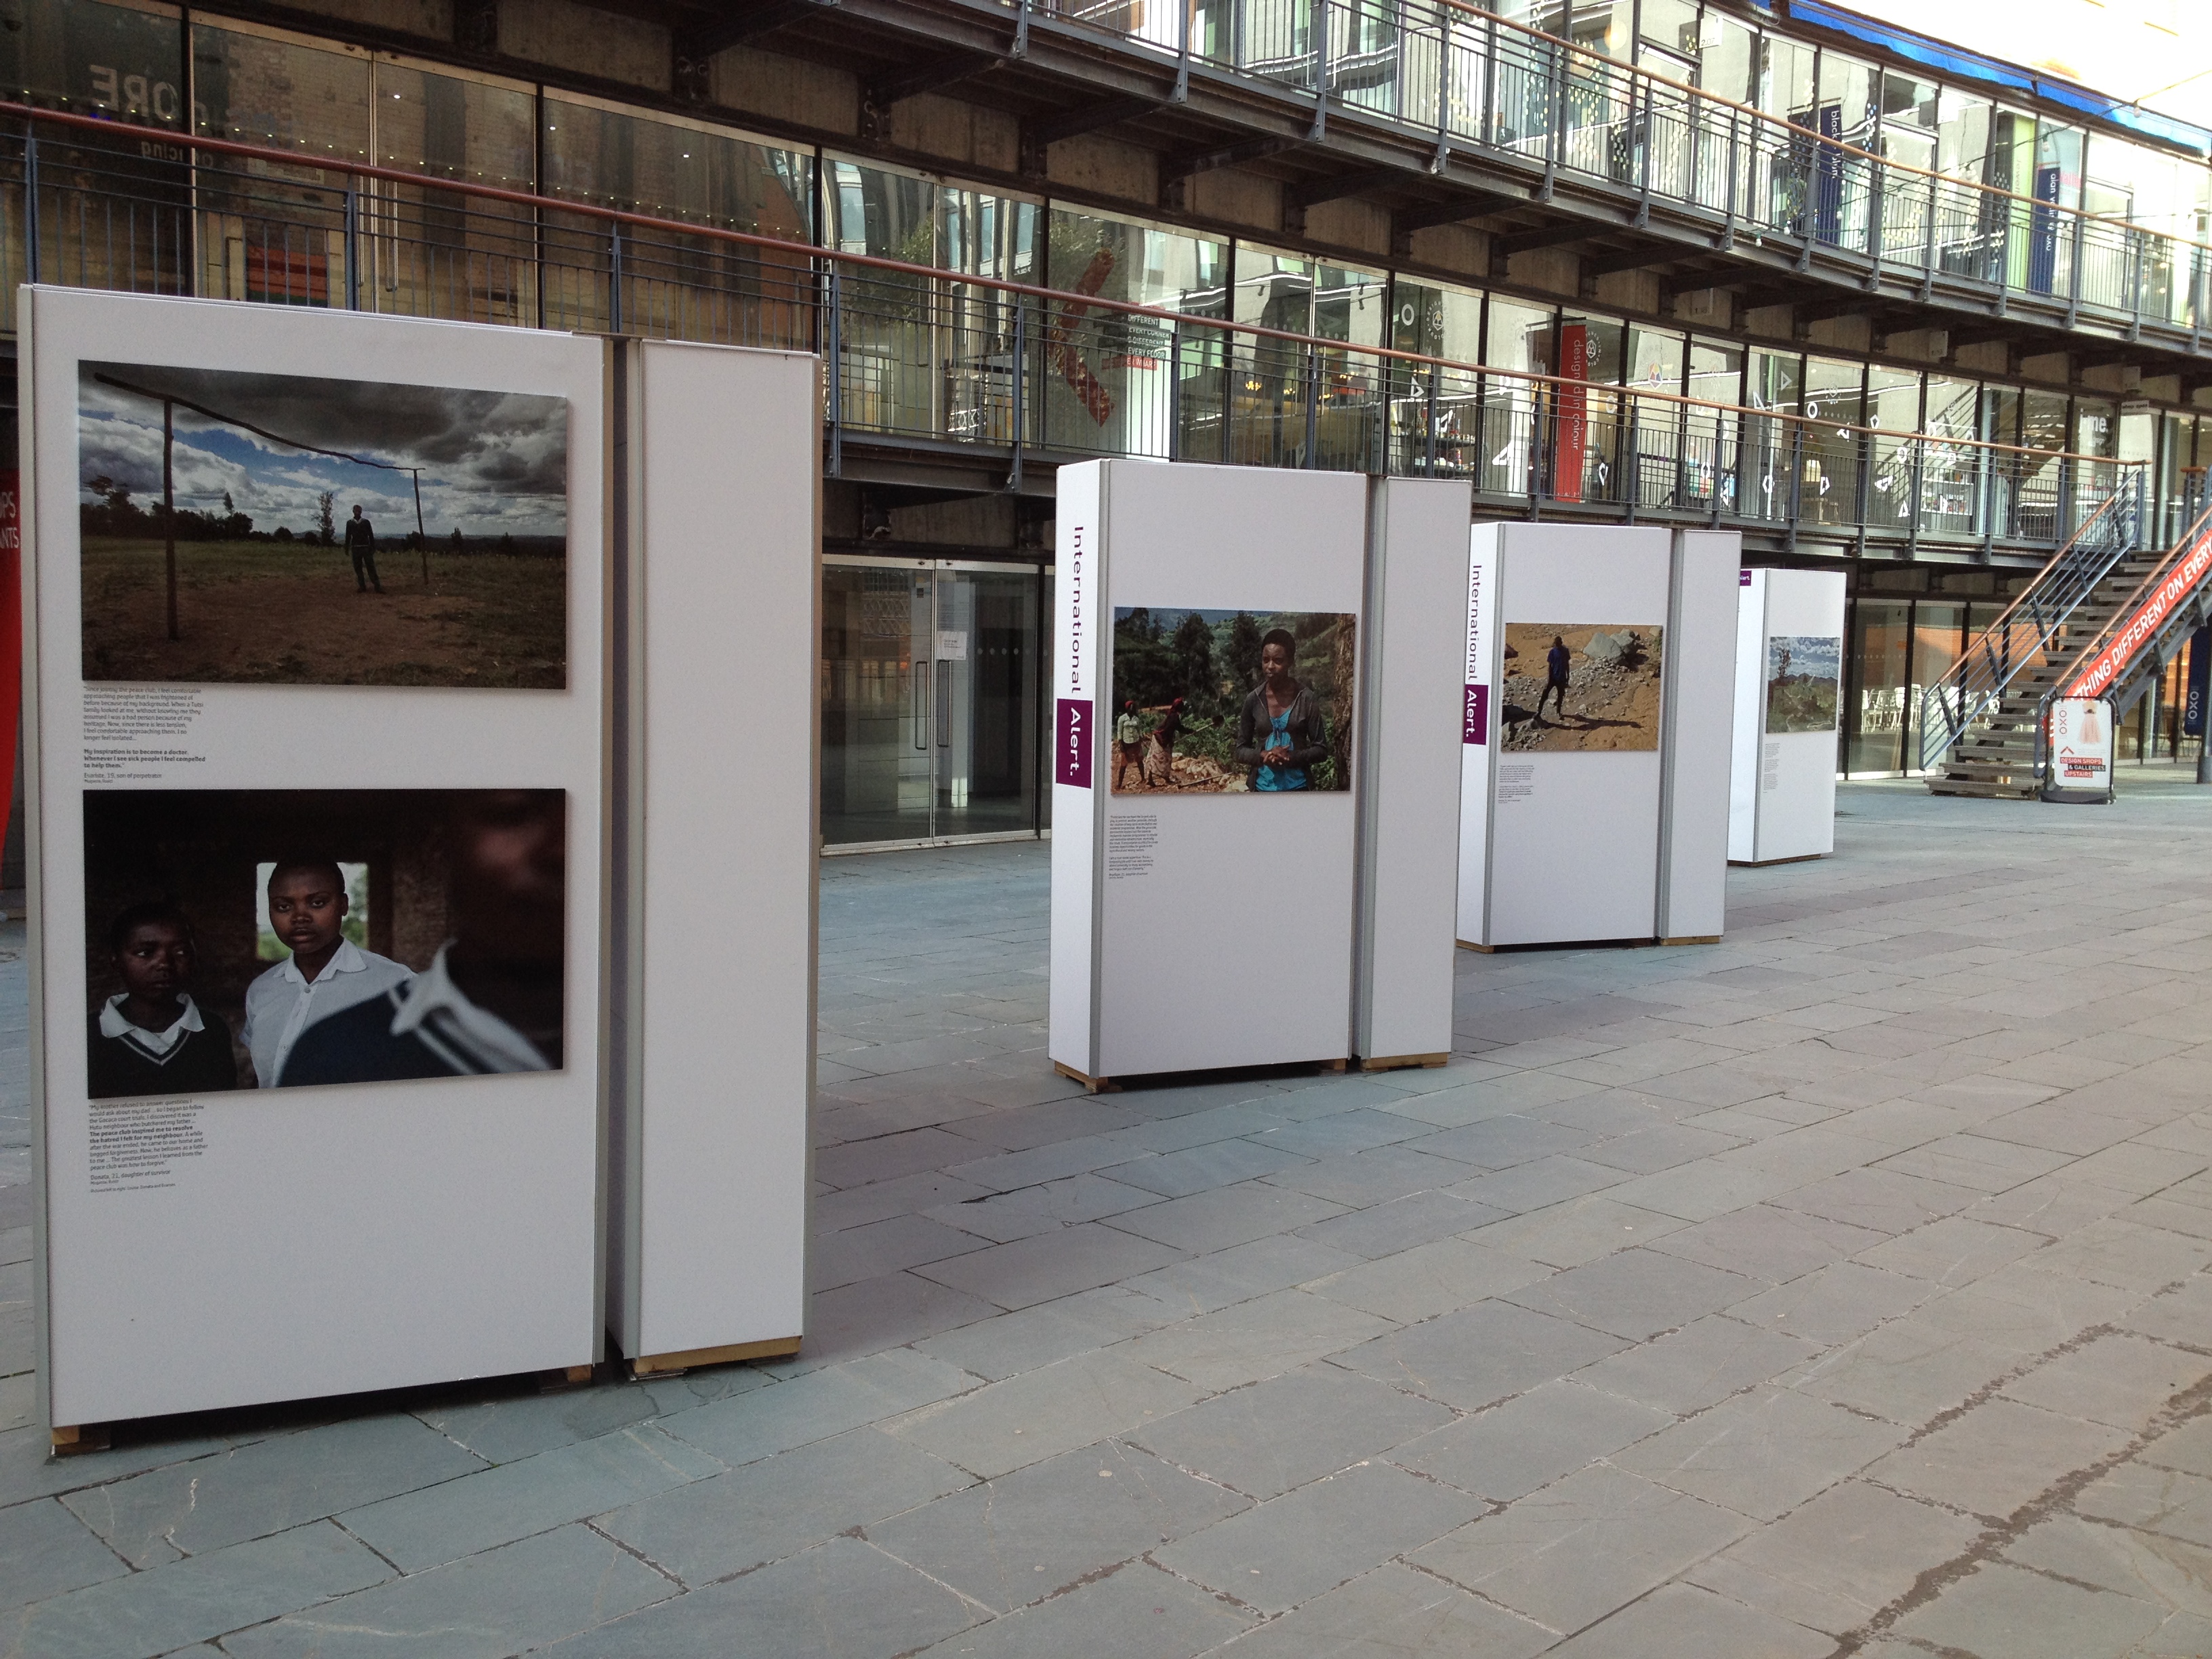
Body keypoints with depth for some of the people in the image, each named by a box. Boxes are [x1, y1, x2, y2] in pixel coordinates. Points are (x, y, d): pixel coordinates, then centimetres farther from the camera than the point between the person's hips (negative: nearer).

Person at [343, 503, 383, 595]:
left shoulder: (366, 522, 6)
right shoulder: (350, 523, 9)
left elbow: (371, 536, 6)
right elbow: (348, 536, 11)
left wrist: (373, 548, 2)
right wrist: (347, 549, 8)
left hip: (366, 547, -2)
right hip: (355, 548, 2)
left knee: (371, 568, -7)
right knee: (358, 569, 0)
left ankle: (378, 587, -11)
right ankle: (362, 587, 4)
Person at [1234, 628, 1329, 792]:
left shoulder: (1306, 699, -4)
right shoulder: (1254, 700, 1)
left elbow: (1321, 749, -1)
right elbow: (1241, 751, 6)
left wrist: (1292, 757, -19)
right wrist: (1262, 756, -15)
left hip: (1298, 790, -1)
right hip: (1264, 790, 2)